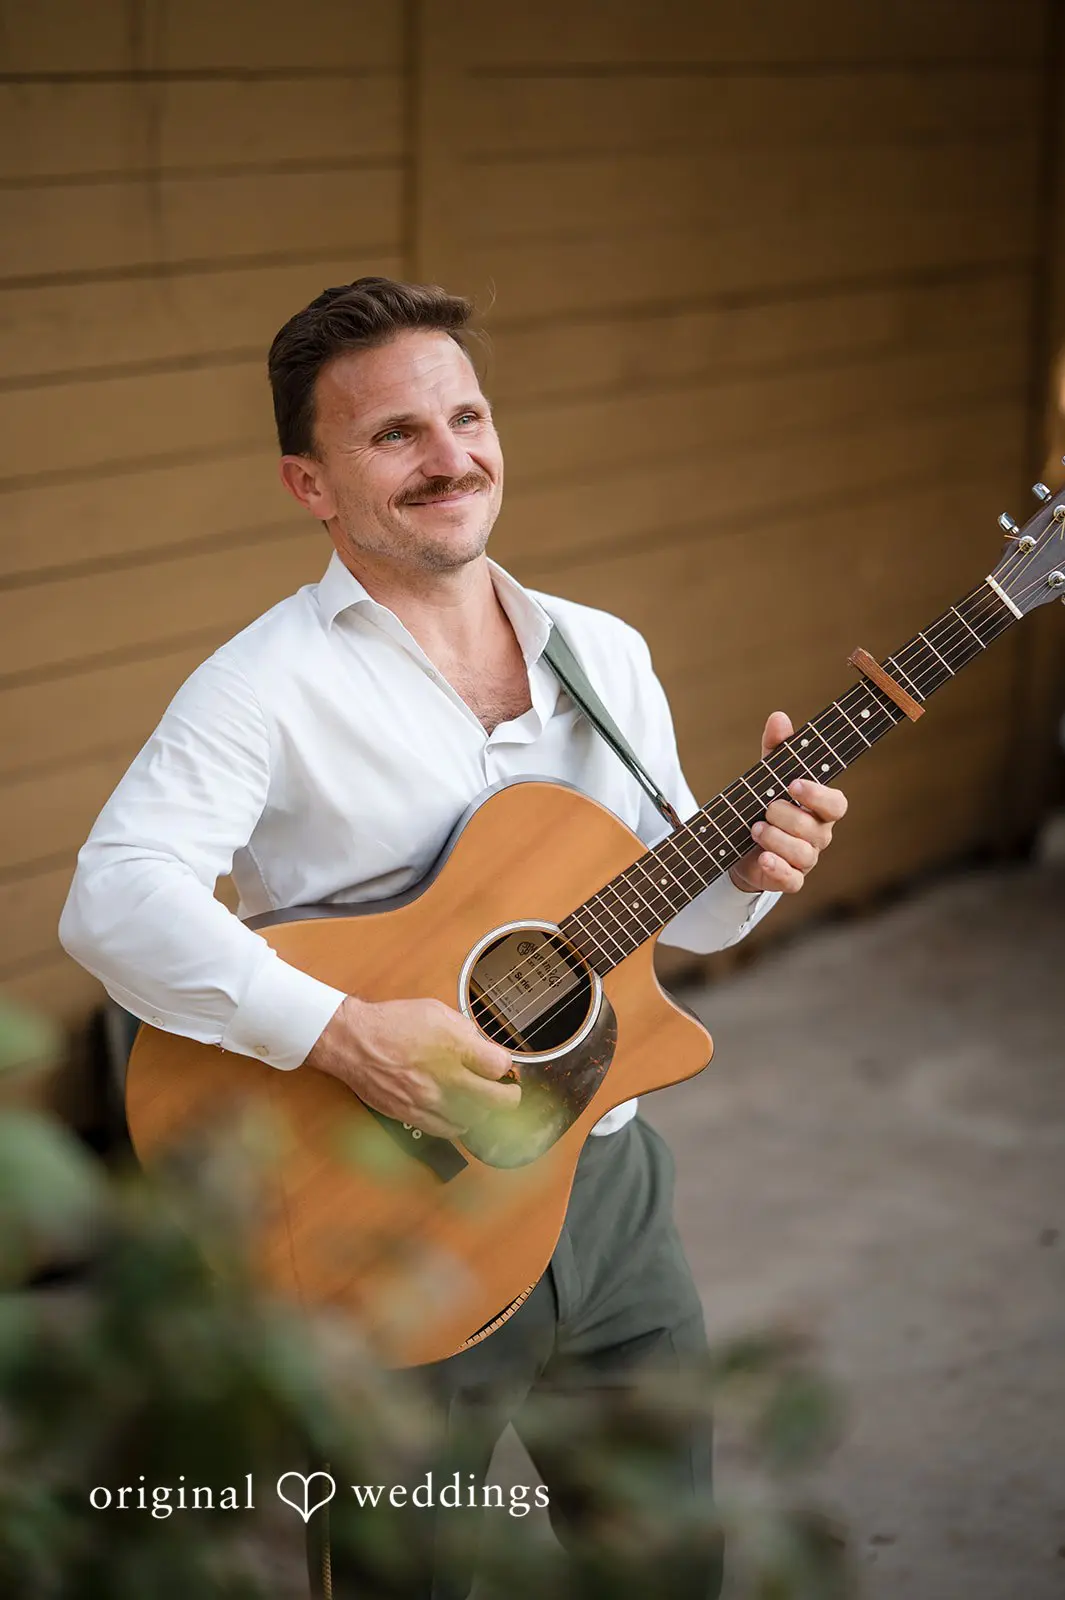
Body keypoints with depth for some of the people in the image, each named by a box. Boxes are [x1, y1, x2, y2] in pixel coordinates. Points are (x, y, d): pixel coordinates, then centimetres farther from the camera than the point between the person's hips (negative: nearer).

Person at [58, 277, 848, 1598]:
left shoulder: (603, 655, 6)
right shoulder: (268, 685, -13)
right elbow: (111, 900, -26)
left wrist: (747, 867, -9)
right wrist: (341, 1033, -35)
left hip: (609, 1190, 5)